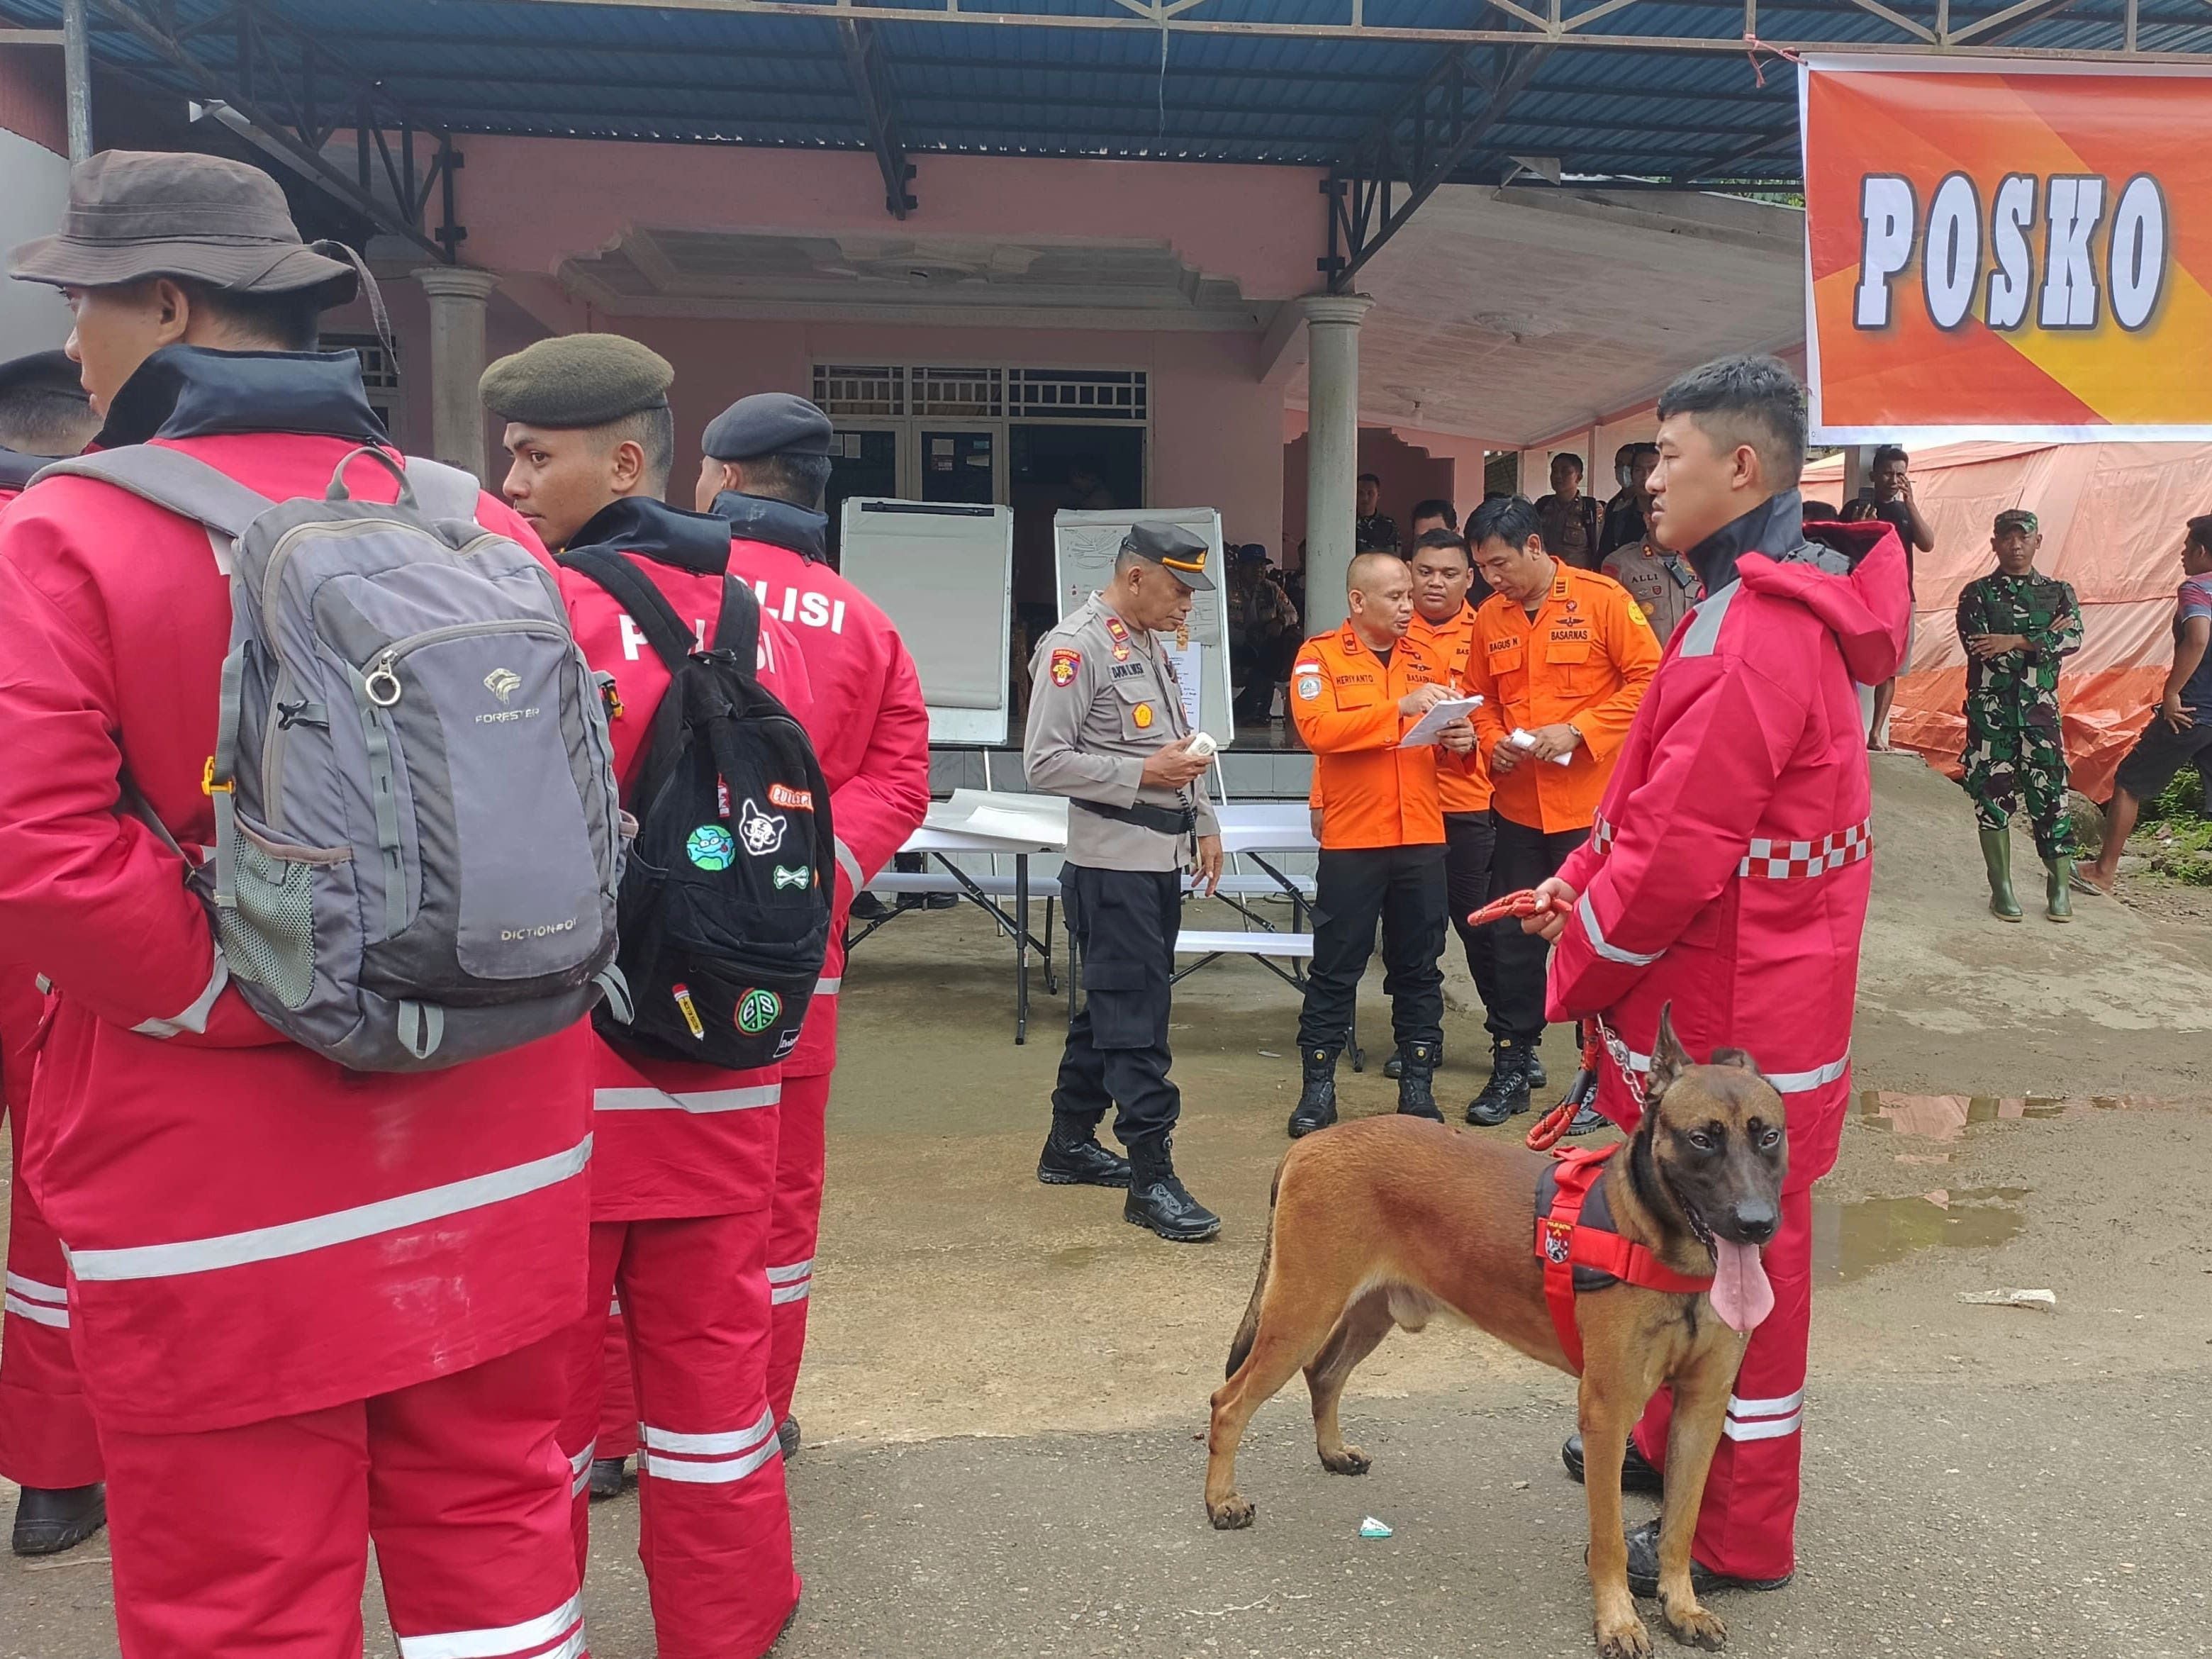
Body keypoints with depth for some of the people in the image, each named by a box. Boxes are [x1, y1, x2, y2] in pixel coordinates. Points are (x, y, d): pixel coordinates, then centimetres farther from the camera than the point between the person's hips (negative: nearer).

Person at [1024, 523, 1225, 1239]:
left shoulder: (1152, 643, 15)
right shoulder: (1076, 644, -13)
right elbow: (1045, 762, -17)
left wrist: (1204, 822, 17)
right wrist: (1143, 774, -19)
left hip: (1164, 856, 9)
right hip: (1114, 862, -9)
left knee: (1114, 1006, 16)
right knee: (1136, 1018, -7)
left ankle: (1071, 1144, 29)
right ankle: (1151, 1177, -1)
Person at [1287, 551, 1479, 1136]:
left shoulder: (1428, 660, 12)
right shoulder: (1320, 655, -2)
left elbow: (1448, 746, 18)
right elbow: (1318, 729, -18)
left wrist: (1460, 742, -6)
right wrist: (1401, 708, -23)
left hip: (1422, 839, 4)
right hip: (1351, 841, -4)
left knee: (1419, 968, 10)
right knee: (1335, 969, 5)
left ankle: (1418, 1085, 20)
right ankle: (1317, 1087, 15)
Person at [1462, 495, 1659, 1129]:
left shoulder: (1602, 599, -8)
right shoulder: (1490, 618, 6)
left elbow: (1648, 679, -10)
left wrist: (1576, 730, -18)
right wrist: (1492, 741, -4)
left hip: (1591, 804, -4)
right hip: (1518, 807, 5)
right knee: (1514, 938, 10)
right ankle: (1512, 1065, 23)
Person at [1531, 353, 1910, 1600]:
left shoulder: (1756, 632, -24)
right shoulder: (1776, 605, 11)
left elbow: (1682, 846, -26)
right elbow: (1673, 796, 15)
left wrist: (1580, 967, -11)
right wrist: (1587, 877, 2)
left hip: (1734, 1019, -10)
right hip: (1728, 994, 10)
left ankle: (1738, 1537, 22)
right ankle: (1674, 1440, 42)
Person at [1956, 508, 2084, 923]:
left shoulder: (2058, 592, 10)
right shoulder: (1977, 592, 4)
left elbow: (2073, 640, -8)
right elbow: (1978, 646, -12)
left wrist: (2014, 641, -17)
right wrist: (2044, 639, -9)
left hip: (2040, 707, 1)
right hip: (1989, 707, -1)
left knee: (2050, 792, -1)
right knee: (1992, 794, 0)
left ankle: (2059, 886, 9)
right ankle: (2001, 887, 9)